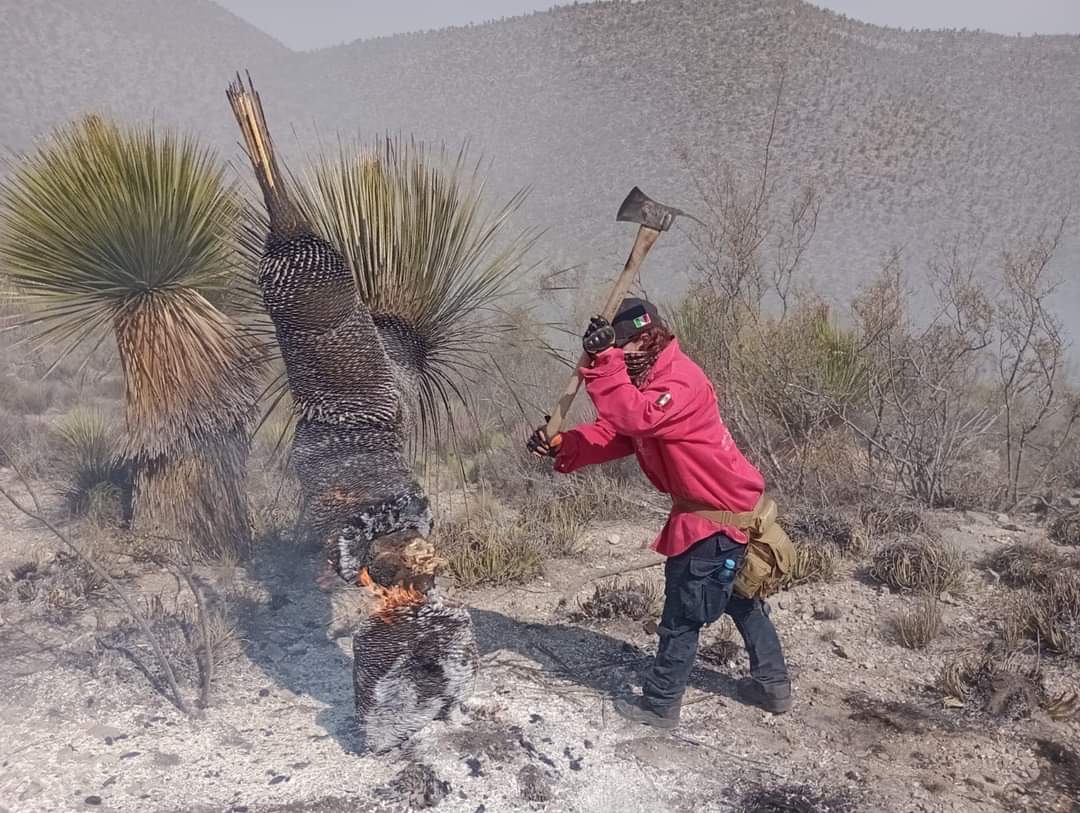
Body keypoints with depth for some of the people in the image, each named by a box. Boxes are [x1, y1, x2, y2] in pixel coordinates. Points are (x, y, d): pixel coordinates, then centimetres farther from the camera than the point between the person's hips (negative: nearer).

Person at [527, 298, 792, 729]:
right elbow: (612, 434, 1)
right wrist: (560, 445, -14)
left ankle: (659, 703, 16)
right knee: (741, 599, 23)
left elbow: (636, 417, -41)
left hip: (718, 514, -11)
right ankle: (773, 685, 39)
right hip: (730, 506, 11)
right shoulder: (648, 379, 7)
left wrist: (604, 361, -39)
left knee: (683, 613, 1)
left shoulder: (680, 380, -24)